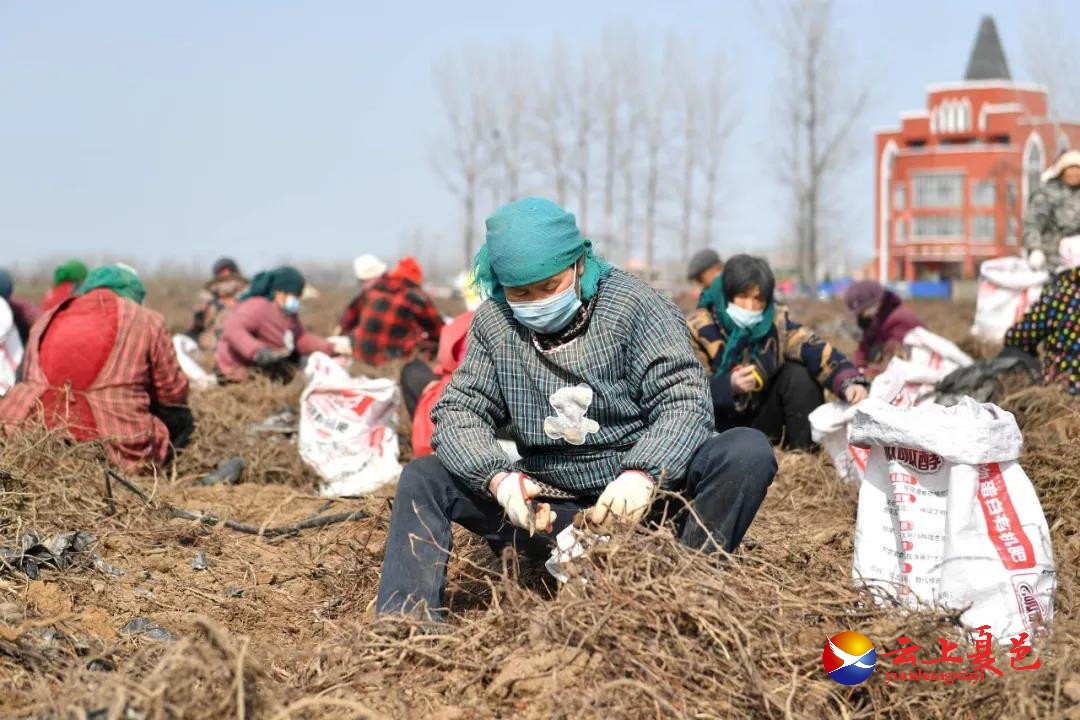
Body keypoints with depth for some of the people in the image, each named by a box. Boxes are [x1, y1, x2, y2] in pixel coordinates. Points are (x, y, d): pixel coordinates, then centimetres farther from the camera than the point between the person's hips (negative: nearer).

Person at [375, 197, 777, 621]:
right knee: (423, 478, -11)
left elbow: (685, 400, -16)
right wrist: (498, 478, -25)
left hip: (638, 501, -2)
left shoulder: (633, 306, -8)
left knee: (749, 451, -27)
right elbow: (459, 411, -4)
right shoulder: (494, 323, 1)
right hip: (548, 509, 3)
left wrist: (643, 474, -35)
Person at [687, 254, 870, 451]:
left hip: (762, 417, 3)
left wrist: (849, 382, -40)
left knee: (798, 374, -18)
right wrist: (729, 385, -39)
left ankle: (804, 451, -7)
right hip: (719, 426, -3)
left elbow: (815, 350, -21)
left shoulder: (775, 321, -8)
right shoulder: (697, 330, -17)